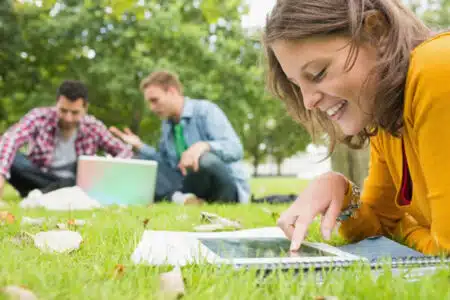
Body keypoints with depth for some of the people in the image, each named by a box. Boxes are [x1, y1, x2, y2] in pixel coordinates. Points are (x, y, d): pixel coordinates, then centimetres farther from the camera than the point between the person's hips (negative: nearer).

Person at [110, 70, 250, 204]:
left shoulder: (205, 109, -8)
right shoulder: (167, 125, 14)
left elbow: (235, 149, -20)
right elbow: (165, 163, 16)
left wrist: (204, 146, -37)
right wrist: (139, 146, 6)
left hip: (229, 187, -7)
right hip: (197, 187, 7)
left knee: (206, 159, -40)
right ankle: (179, 198, -30)